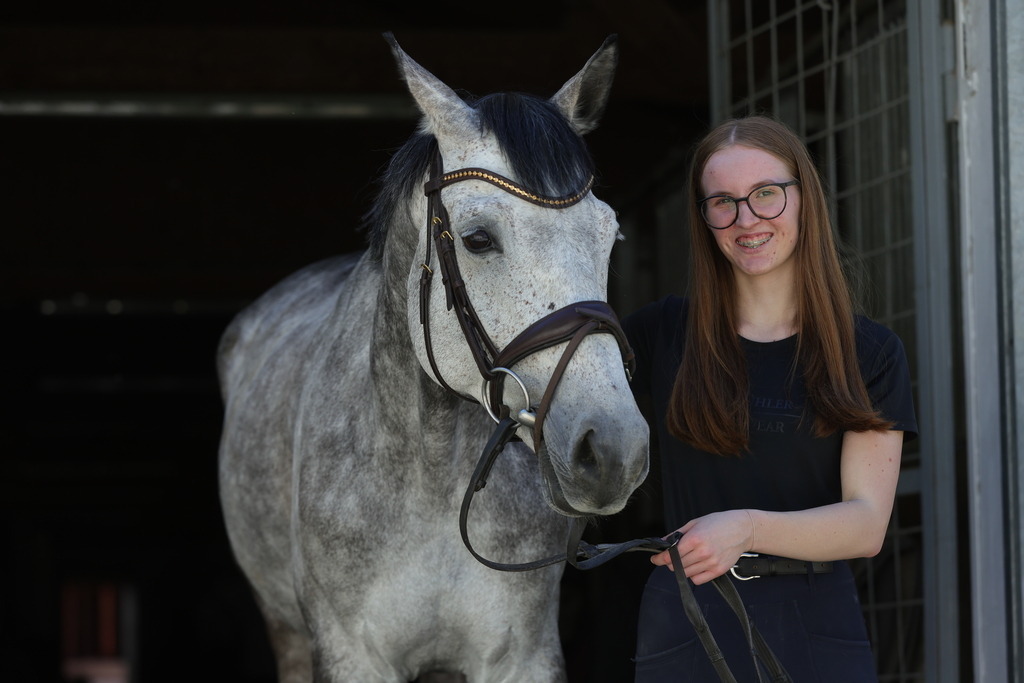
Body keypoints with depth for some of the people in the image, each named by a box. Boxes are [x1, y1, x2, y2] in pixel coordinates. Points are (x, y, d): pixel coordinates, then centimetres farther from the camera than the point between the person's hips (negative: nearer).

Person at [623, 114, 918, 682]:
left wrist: (748, 529, -24)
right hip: (688, 630, 0)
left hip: (819, 637, 0)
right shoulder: (663, 336, 5)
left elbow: (867, 524, -8)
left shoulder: (871, 353, 3)